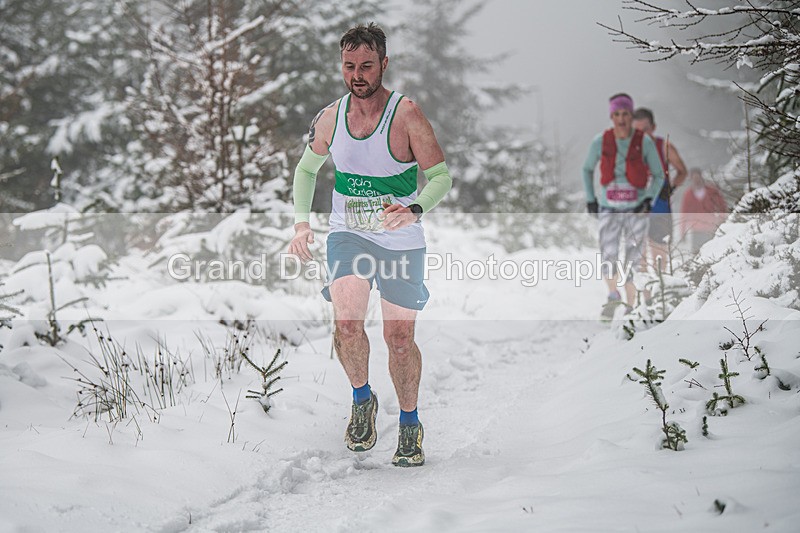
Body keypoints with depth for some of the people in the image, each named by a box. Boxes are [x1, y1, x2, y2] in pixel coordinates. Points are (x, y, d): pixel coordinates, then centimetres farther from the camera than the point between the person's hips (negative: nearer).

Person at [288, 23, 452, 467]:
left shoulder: (406, 115, -13)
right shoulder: (331, 117, -1)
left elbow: (442, 176, -12)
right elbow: (307, 169, 15)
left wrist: (415, 209, -31)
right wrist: (301, 221, 3)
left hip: (401, 242, -2)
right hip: (348, 234, 2)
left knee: (399, 336, 3)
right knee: (347, 322, -20)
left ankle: (410, 423, 24)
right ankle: (362, 399, 6)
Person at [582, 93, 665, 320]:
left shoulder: (645, 142, -9)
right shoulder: (601, 141, -5)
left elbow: (659, 175, 0)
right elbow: (587, 169, 12)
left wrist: (649, 200, -14)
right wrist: (590, 199, 5)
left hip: (636, 209, -1)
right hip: (609, 209, 1)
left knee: (633, 262, -1)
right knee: (608, 257, -16)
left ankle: (630, 308, 13)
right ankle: (613, 298, 5)